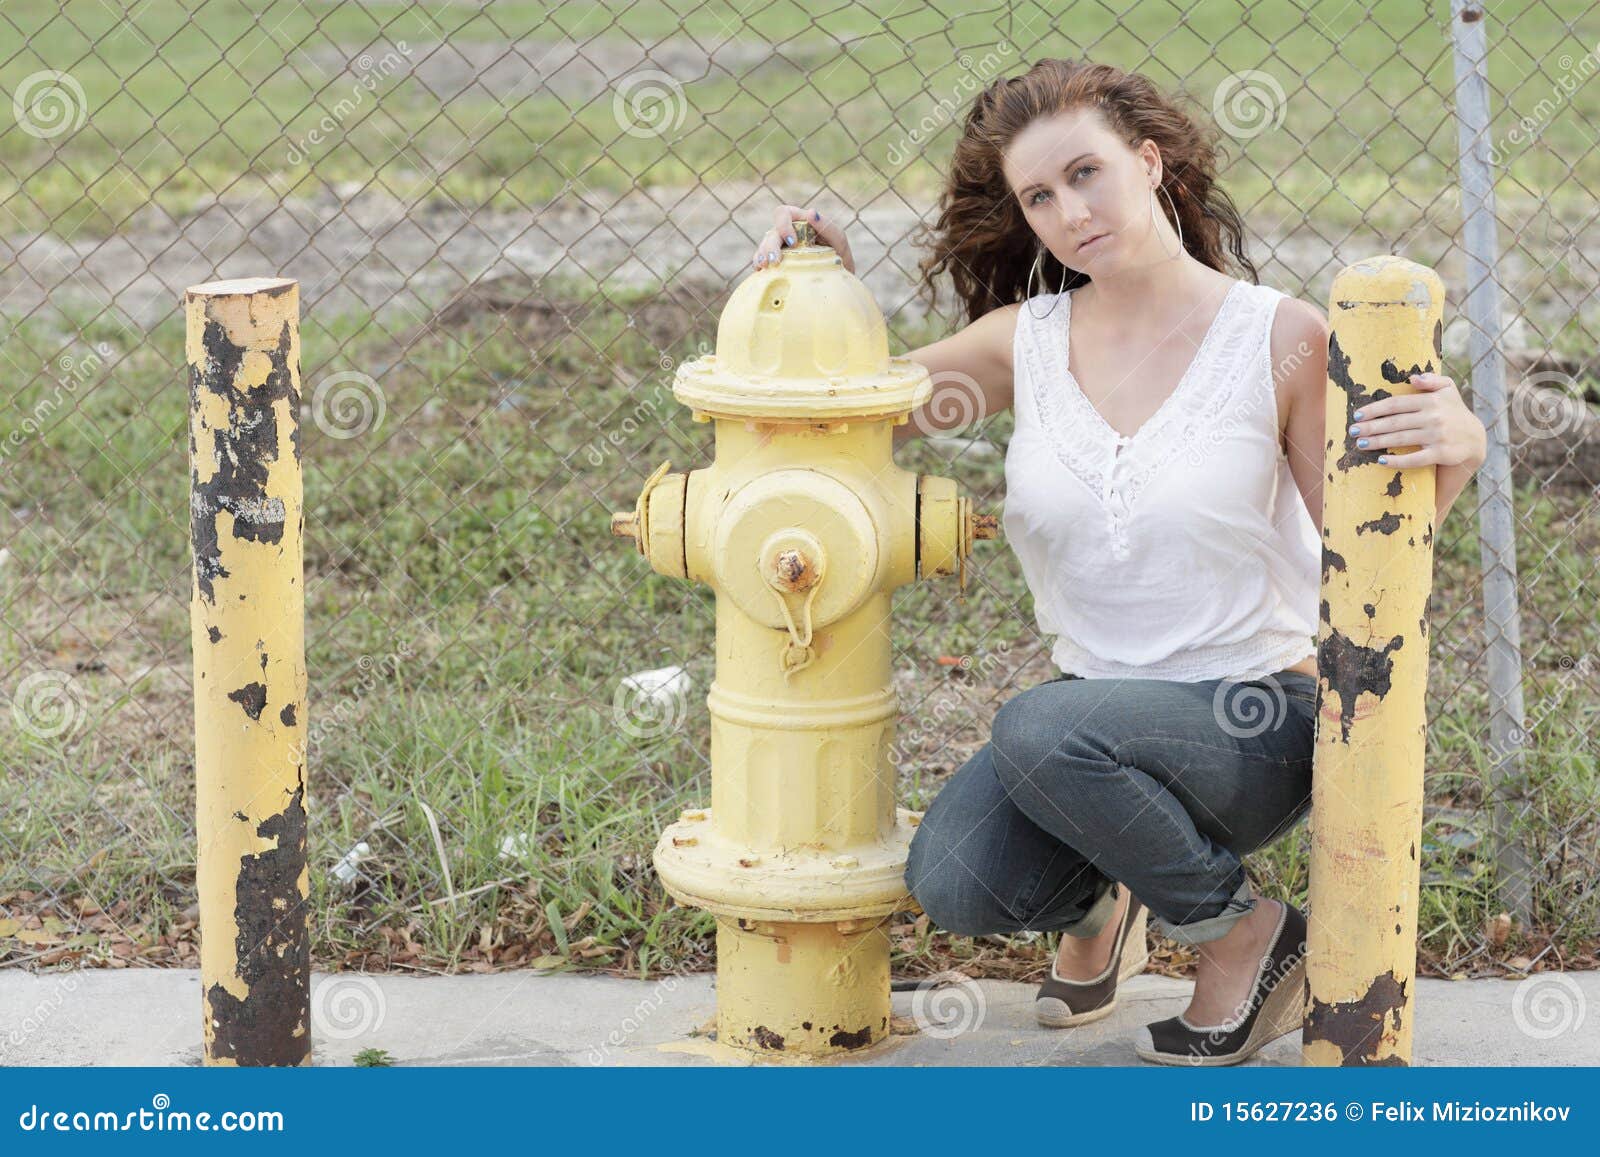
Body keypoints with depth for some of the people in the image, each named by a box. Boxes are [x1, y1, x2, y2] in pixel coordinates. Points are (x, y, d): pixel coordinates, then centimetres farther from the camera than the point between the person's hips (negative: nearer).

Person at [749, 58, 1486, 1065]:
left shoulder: (1280, 338, -10)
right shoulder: (1027, 340, 0)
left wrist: (1454, 456, -26)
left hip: (1260, 719, -4)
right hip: (1103, 705, 4)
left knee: (1042, 730, -33)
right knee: (953, 885, -23)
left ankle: (1247, 938, -7)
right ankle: (1102, 897, 15)